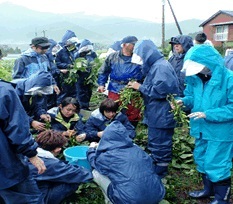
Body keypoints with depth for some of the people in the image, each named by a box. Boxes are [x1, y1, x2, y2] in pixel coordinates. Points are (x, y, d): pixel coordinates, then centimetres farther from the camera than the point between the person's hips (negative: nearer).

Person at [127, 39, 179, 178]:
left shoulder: (161, 66, -19)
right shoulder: (155, 66, 15)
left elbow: (159, 90, -26)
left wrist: (140, 87, -15)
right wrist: (140, 87, 6)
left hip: (161, 116, -11)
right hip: (157, 115, 11)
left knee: (159, 146, 0)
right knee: (160, 145, 20)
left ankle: (159, 176, 12)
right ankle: (159, 171, 34)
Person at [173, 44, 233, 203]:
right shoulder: (195, 78, -1)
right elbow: (192, 96, 12)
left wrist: (208, 115, -28)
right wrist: (184, 101, -12)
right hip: (202, 129, 8)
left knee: (217, 165, 2)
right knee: (202, 160, 21)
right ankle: (208, 190, 44)